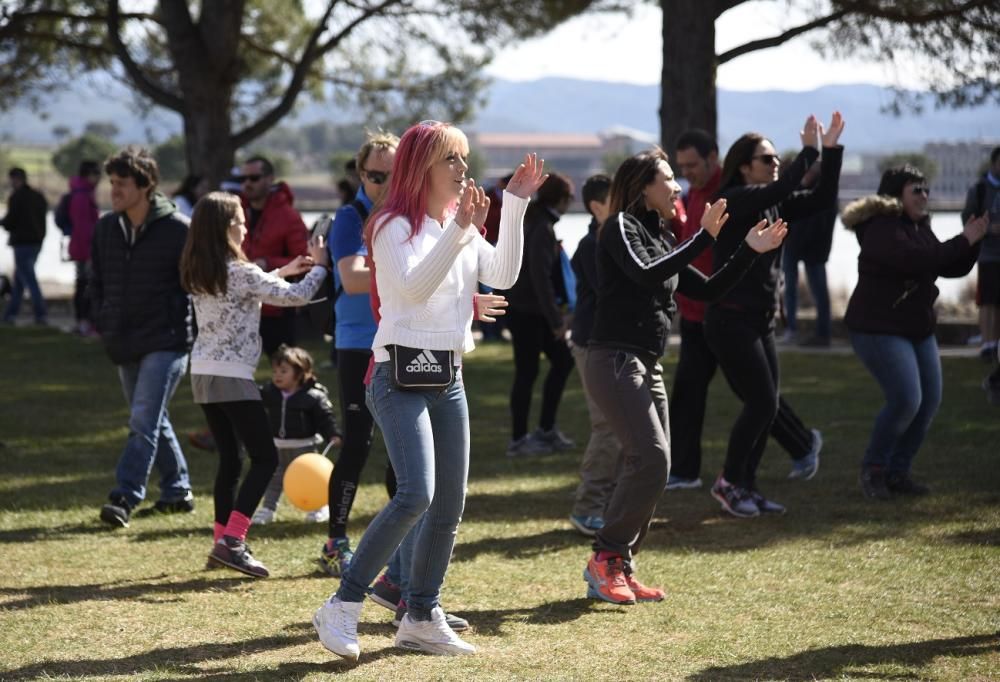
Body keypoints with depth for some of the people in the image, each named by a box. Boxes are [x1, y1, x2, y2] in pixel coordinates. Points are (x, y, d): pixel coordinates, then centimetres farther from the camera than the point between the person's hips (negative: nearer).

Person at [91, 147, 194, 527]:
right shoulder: (106, 228, 7)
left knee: (144, 421, -13)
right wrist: (102, 324, 8)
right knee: (153, 422, 14)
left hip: (166, 342, -7)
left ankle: (124, 499, -17)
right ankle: (177, 490, 26)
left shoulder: (177, 229, -10)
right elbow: (97, 281, 17)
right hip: (124, 345, 7)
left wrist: (196, 332, -6)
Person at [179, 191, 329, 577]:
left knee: (229, 459, 15)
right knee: (264, 458, -3)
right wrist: (319, 266, 8)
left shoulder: (198, 274, 8)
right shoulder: (240, 272, -14)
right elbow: (295, 297, -8)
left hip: (202, 373, 8)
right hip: (232, 376, -8)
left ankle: (223, 543, 16)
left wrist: (282, 271, 28)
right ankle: (231, 541, -15)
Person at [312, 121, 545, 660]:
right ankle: (343, 607, -14)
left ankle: (422, 617, 21)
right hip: (401, 377, -8)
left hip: (448, 378, 8)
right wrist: (460, 230, -30)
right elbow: (414, 286, -23)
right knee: (415, 495, -22)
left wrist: (516, 205, -4)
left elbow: (502, 276, 1)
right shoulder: (395, 226, -8)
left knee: (450, 507, 8)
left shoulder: (462, 229, 15)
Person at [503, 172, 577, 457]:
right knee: (527, 372, -2)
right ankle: (518, 439, 6)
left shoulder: (533, 221, 11)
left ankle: (546, 430, 17)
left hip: (530, 308, 10)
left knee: (562, 360, 12)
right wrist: (555, 319, -20)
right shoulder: (542, 228, -18)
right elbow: (540, 276, -22)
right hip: (527, 311, -10)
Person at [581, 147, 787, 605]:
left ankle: (620, 569, 10)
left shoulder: (659, 238, 19)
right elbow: (646, 275, -22)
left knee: (652, 467, 5)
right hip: (615, 360, -9)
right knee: (650, 458, -19)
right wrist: (703, 238, -22)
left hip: (648, 366, 9)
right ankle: (605, 561, -10)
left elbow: (707, 290, 19)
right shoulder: (621, 226, -5)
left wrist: (750, 251, 12)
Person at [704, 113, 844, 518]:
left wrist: (831, 149, -3)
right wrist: (809, 152, -21)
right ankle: (728, 482, 4)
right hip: (731, 320, -9)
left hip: (761, 321, 9)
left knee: (766, 408, 8)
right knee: (761, 403, -10)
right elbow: (780, 190, -29)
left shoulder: (775, 206, 11)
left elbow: (821, 198, 6)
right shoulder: (734, 201, -12)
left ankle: (745, 486, 17)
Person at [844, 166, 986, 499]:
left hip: (918, 330, 9)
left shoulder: (919, 228, 12)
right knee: (906, 399, -19)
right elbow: (917, 259, -31)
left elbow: (953, 268, 13)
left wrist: (971, 240, -4)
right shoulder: (881, 229, -16)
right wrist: (963, 240, -24)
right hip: (879, 329, -9)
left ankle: (897, 472, 13)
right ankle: (873, 468, 0)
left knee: (929, 402, 2)